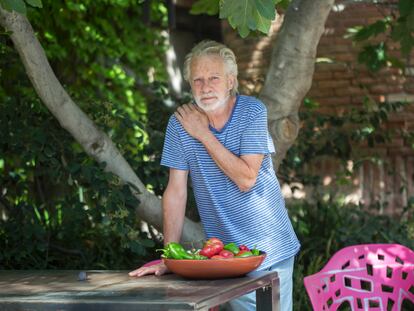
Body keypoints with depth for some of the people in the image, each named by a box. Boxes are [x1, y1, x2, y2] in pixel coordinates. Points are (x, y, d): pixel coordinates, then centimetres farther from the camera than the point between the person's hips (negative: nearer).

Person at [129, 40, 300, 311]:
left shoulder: (252, 111, -9)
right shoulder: (180, 123, -4)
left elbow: (246, 179, -19)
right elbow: (176, 192, -3)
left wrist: (204, 135, -17)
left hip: (272, 247, 0)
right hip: (226, 255, 1)